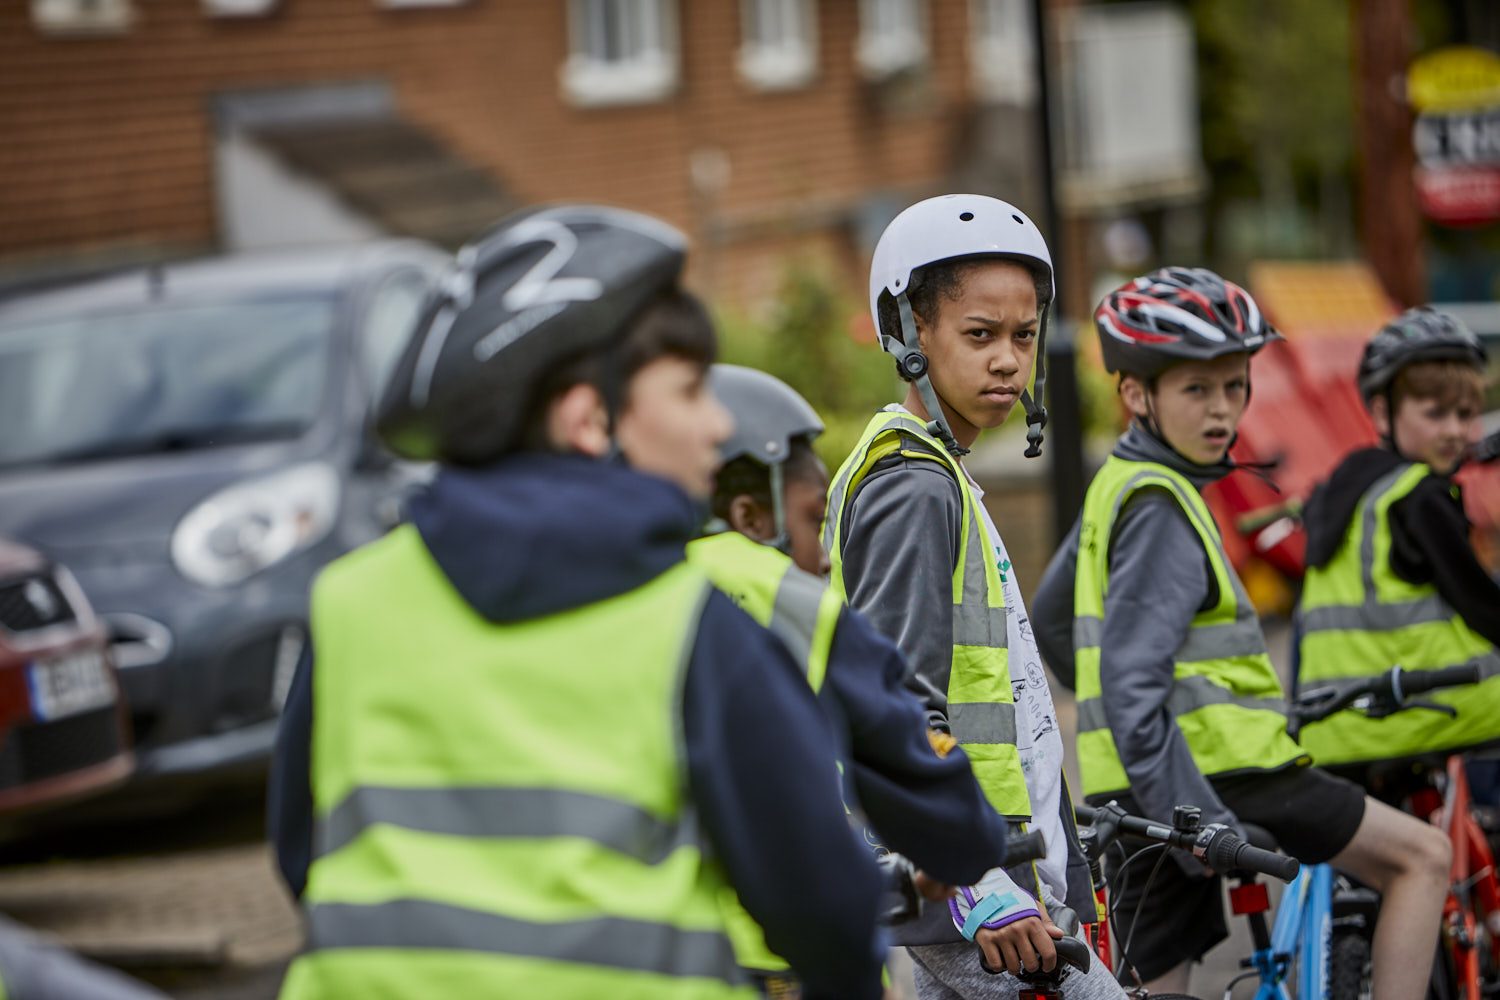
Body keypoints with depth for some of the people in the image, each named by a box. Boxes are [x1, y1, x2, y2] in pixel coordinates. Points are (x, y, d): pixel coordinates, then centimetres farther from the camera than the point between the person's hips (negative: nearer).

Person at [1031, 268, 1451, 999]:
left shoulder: (1121, 488, 17)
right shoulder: (1159, 507, -14)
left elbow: (1052, 618, 31)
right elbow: (1133, 685, -22)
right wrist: (1203, 826, -24)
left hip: (1143, 799, 9)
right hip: (1216, 774, -9)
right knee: (1421, 856, 2)